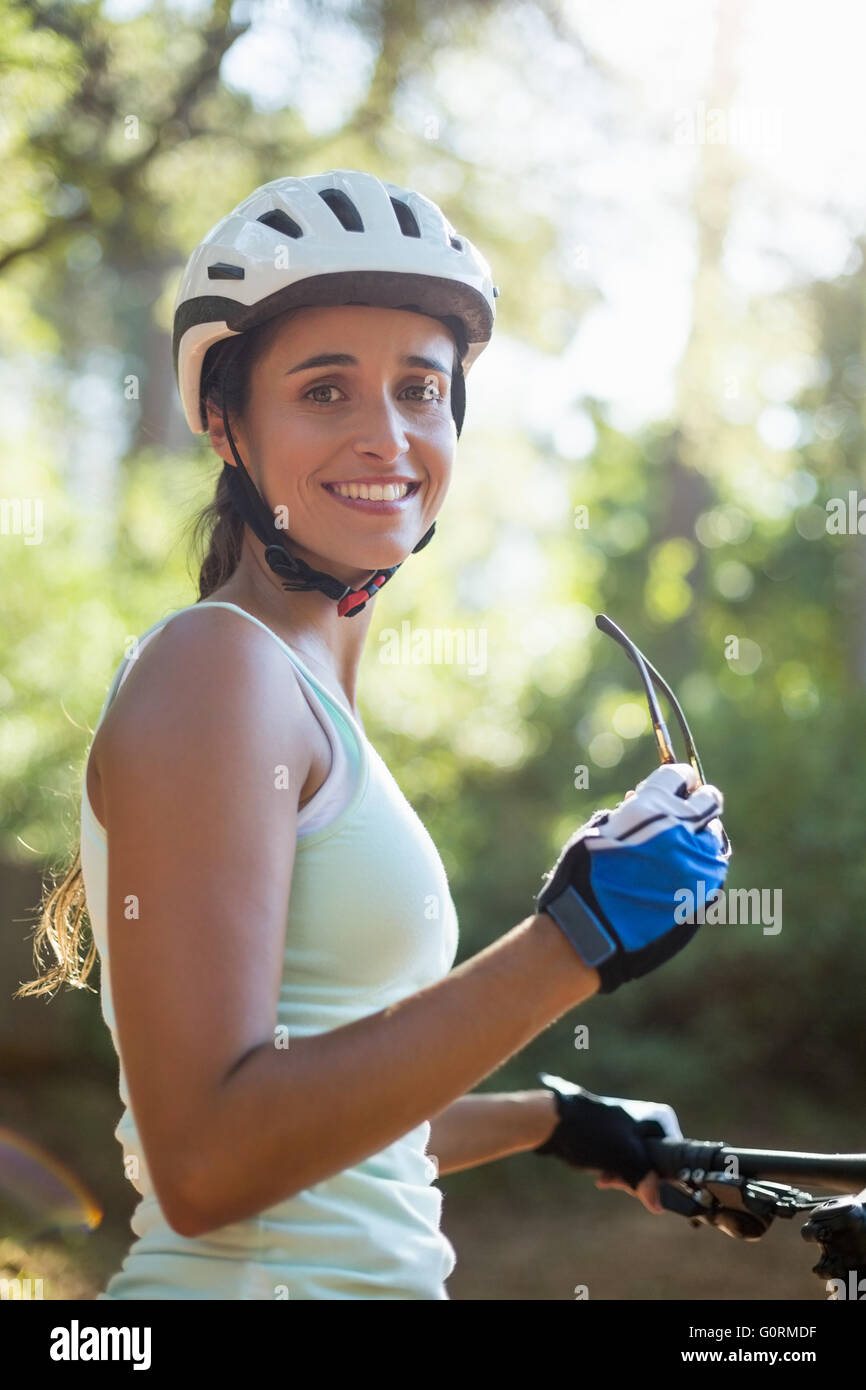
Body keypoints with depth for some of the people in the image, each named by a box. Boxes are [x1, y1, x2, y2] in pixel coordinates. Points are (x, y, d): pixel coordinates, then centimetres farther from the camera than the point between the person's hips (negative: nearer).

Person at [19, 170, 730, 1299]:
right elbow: (205, 1163, -24)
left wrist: (556, 1120, 24)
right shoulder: (216, 665, -15)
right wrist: (573, 942, -24)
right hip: (249, 1283, -9)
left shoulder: (309, 694, 12)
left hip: (363, 1273, 9)